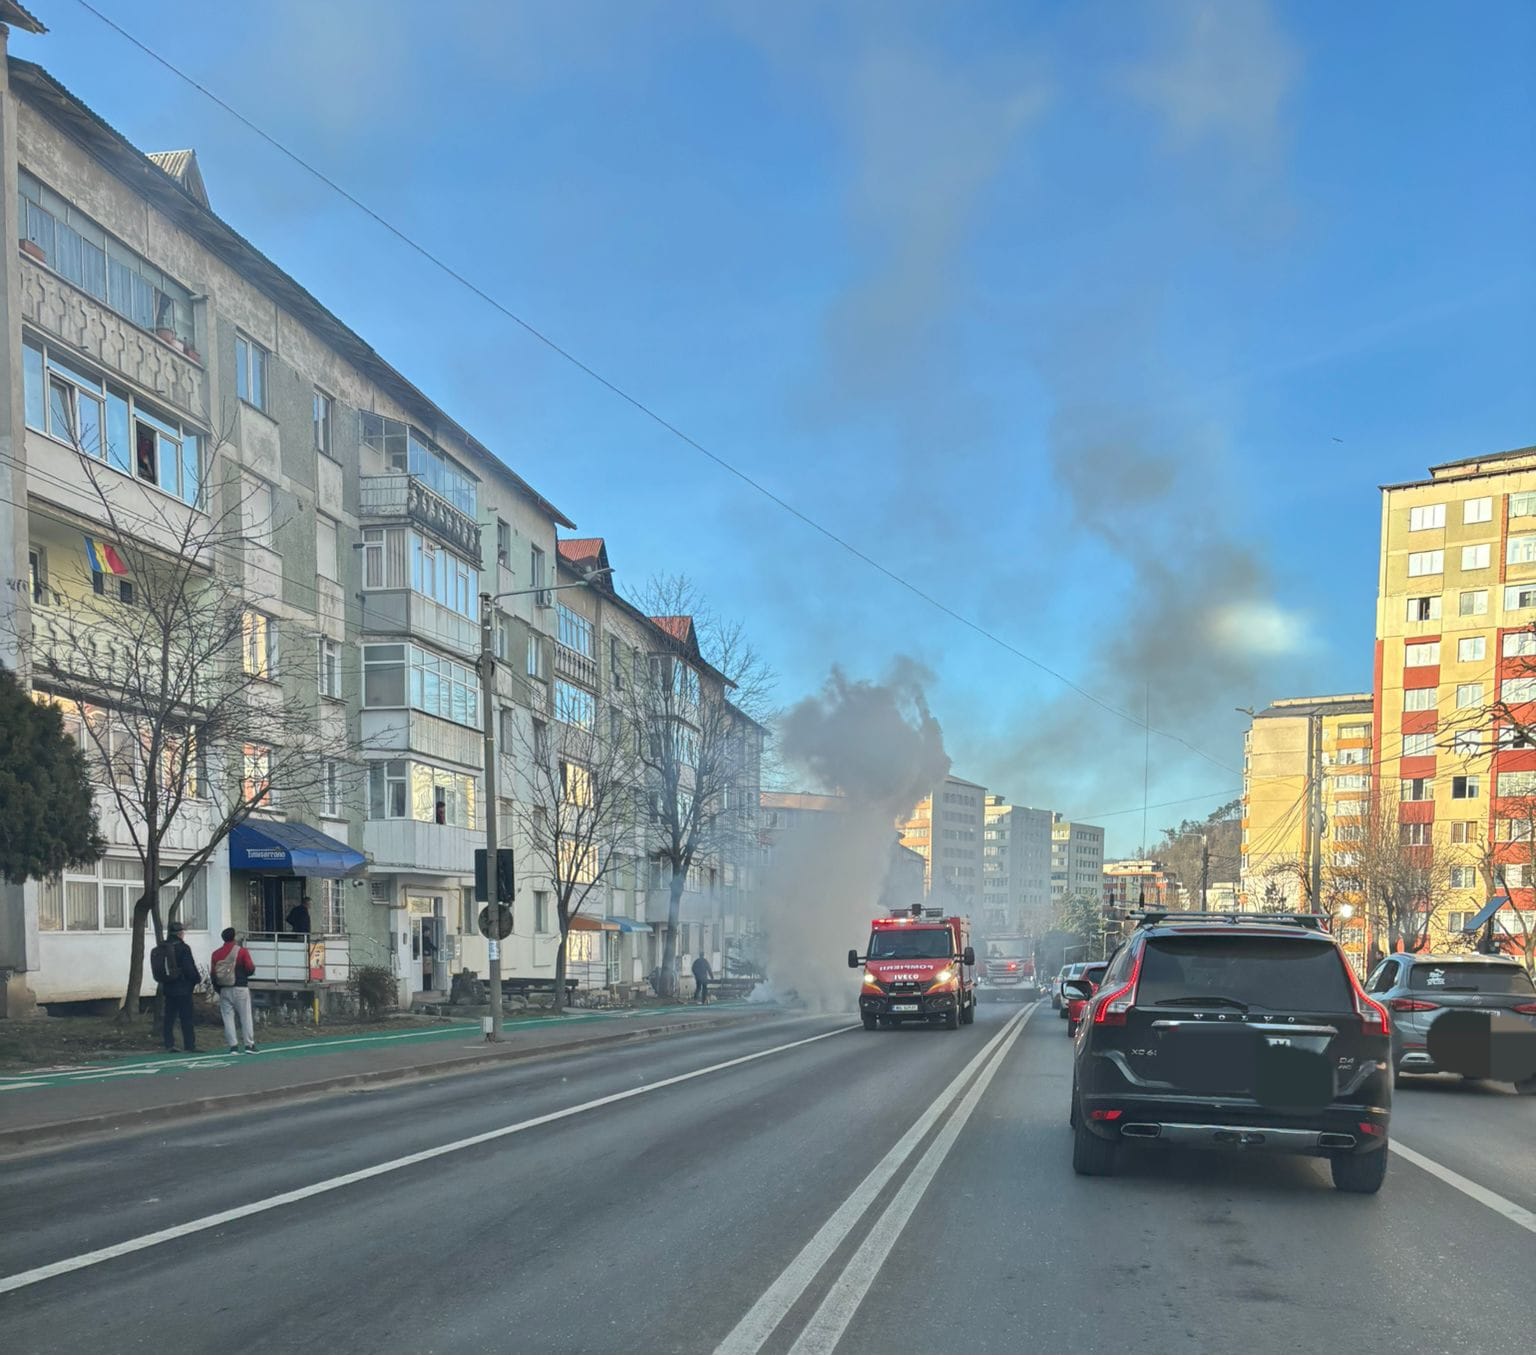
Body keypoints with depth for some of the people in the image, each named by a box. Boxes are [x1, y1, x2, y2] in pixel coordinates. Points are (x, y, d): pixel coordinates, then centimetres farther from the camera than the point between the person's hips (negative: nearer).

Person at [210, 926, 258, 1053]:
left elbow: (213, 973, 3)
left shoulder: (216, 954, 3)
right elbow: (250, 969, -8)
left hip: (224, 990, 3)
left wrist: (217, 989, 13)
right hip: (240, 989, -3)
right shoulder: (242, 951, -6)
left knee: (228, 1017, 6)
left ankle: (233, 1046, 3)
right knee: (246, 1017, 3)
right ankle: (249, 1045, 1)